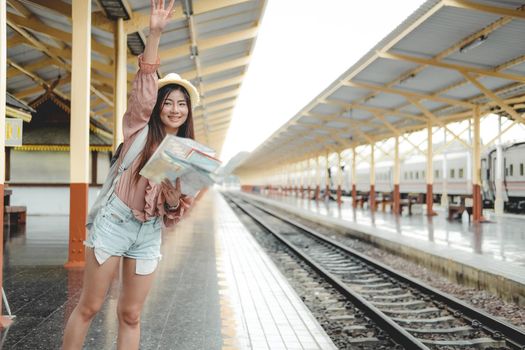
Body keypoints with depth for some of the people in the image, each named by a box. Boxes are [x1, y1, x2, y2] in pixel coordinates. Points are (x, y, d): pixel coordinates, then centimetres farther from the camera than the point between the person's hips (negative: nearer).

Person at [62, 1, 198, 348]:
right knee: (89, 306, 2)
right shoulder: (139, 130, -1)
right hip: (115, 221, -3)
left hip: (150, 232, 4)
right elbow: (144, 89, -17)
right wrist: (155, 33, -26)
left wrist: (174, 201, -15)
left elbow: (176, 207, 10)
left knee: (131, 315, 8)